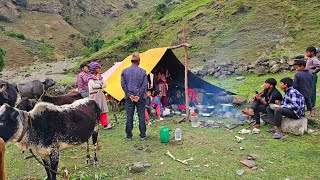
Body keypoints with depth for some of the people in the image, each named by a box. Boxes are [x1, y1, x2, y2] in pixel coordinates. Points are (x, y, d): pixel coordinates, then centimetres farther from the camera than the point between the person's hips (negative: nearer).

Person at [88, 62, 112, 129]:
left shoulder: (99, 76, 11)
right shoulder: (90, 77, -8)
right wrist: (100, 85, -7)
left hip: (101, 95, 6)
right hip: (94, 95, -6)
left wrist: (98, 86, -10)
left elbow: (104, 84, 6)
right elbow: (93, 85, -22)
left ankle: (105, 124, 5)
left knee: (103, 110, 3)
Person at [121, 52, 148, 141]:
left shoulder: (124, 71, 1)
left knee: (129, 116, 7)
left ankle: (128, 136, 15)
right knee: (141, 116, 7)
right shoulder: (142, 72, -3)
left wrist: (129, 95, -4)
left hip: (129, 98, 1)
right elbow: (144, 85, -8)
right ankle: (143, 135, 15)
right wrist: (139, 95, -5)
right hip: (140, 98, -1)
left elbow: (123, 84, -3)